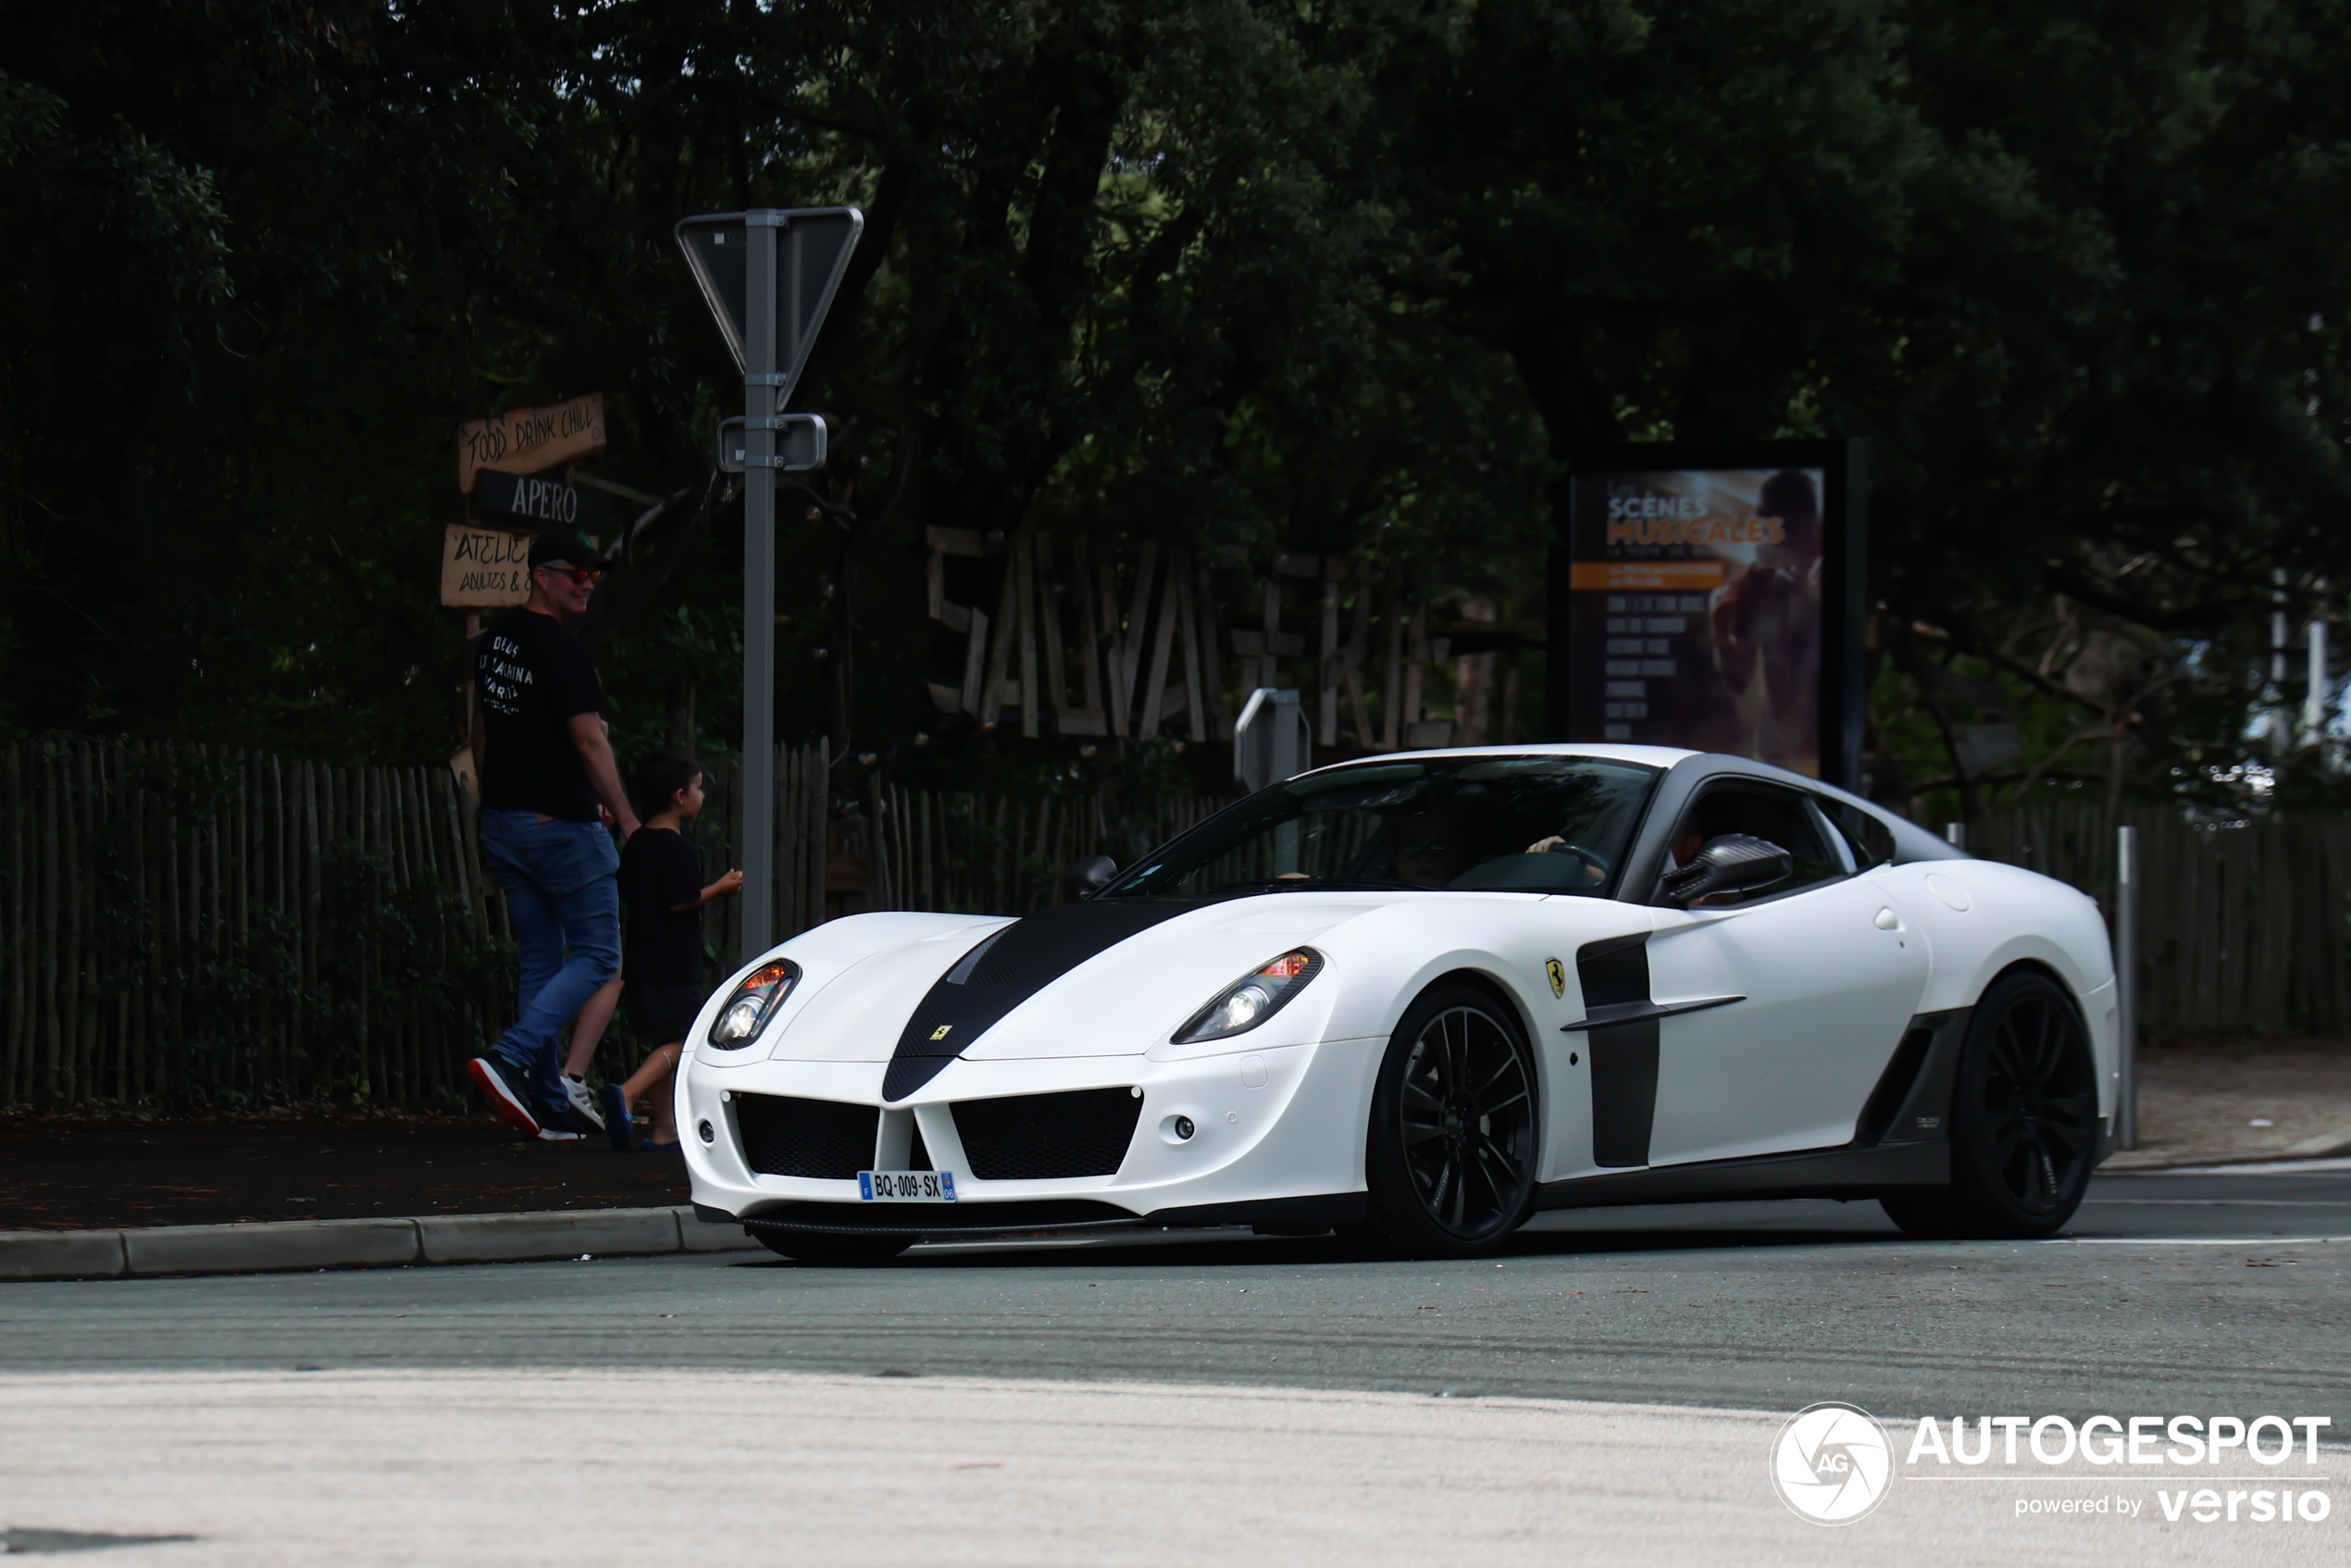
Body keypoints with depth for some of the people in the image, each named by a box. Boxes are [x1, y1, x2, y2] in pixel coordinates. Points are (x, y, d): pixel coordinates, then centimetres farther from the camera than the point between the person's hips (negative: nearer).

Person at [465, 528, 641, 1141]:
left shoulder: (495, 640, 11)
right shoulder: (560, 651, -16)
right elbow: (589, 741, -18)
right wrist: (626, 819, -13)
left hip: (501, 821, 9)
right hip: (561, 825, -9)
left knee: (540, 961, 11)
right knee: (597, 957, -2)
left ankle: (548, 1109, 9)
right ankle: (509, 1058, -17)